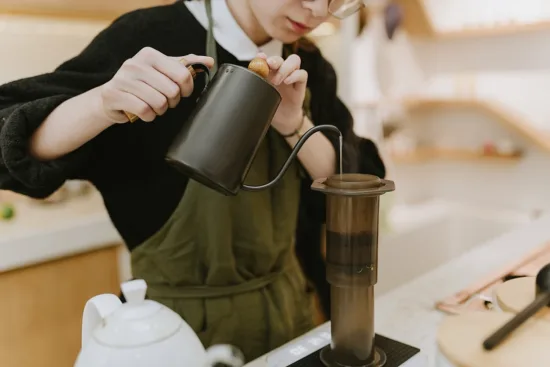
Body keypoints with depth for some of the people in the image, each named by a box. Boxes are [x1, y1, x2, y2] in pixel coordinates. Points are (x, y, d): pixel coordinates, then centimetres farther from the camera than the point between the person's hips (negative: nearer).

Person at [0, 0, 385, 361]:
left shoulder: (306, 66, 0)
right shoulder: (150, 37, -15)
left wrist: (294, 123, -22)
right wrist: (103, 103, -35)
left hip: (288, 306, 5)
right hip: (183, 319, -5)